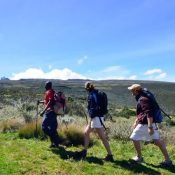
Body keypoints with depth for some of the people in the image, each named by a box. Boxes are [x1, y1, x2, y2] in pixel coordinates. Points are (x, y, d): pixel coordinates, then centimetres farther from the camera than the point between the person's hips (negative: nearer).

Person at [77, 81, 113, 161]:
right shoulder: (96, 94, 13)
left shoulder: (92, 95, -14)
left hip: (96, 118, -10)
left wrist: (91, 119, -20)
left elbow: (93, 108, -21)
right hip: (95, 118, 10)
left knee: (103, 137, -4)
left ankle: (110, 156, 3)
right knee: (86, 132, 17)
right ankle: (84, 151, 25)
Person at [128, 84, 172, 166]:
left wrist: (150, 127, -30)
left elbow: (149, 113, -26)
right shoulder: (141, 98, 15)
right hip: (150, 123, 10)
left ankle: (139, 157, 17)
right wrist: (136, 121, 28)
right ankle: (167, 159, 11)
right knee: (157, 140, 9)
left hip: (145, 123, -10)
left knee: (135, 138, 5)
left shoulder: (143, 99, -18)